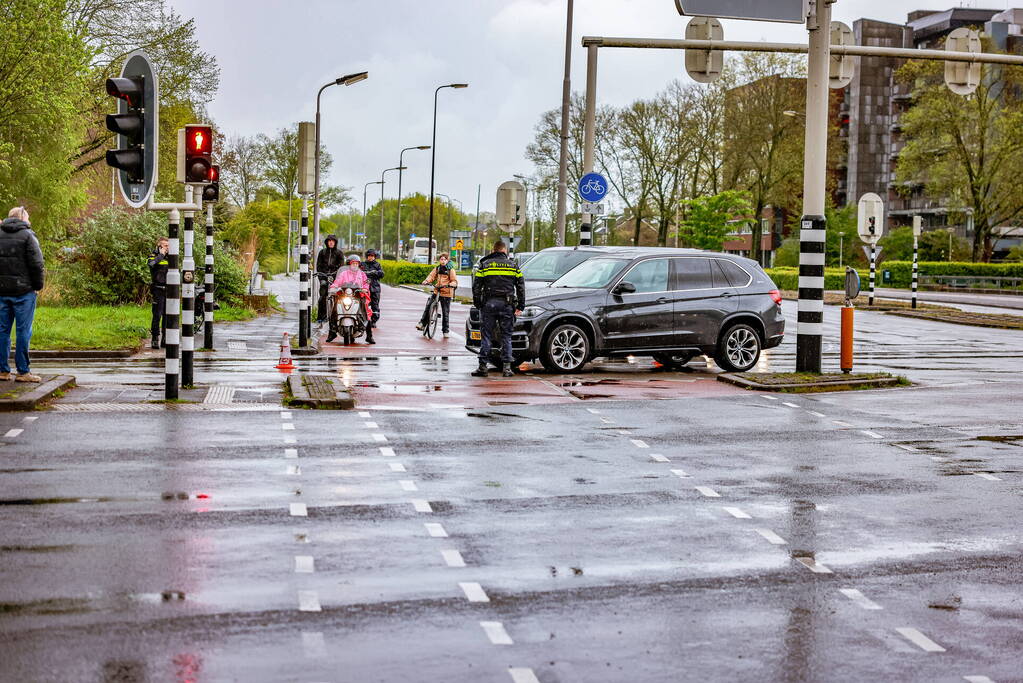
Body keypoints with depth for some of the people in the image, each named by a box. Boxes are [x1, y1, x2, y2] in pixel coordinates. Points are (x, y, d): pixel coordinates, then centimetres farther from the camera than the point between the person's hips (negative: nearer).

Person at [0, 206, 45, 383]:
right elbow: (36, 264, -11)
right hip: (23, 291, -5)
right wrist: (38, 285, 0)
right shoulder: (27, 235, -7)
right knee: (23, 331, -1)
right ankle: (23, 372, 0)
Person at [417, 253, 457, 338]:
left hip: (446, 293, -3)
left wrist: (450, 284, -27)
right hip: (436, 292, 3)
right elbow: (431, 276, 2)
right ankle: (422, 323, -1)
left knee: (445, 312, 1)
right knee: (428, 306, -11)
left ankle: (445, 331, 11)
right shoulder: (437, 269, 10)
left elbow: (455, 281, -6)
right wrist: (426, 281, -18)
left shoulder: (451, 270, -1)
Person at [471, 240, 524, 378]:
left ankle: (482, 366, 2)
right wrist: (520, 305, 11)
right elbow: (521, 286, 7)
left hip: (489, 304, 0)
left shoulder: (484, 264, 5)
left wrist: (477, 303, 11)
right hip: (506, 304, 0)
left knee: (486, 335, 3)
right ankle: (507, 367, 1)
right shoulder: (512, 264, 8)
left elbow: (476, 286, 2)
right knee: (506, 336, 6)